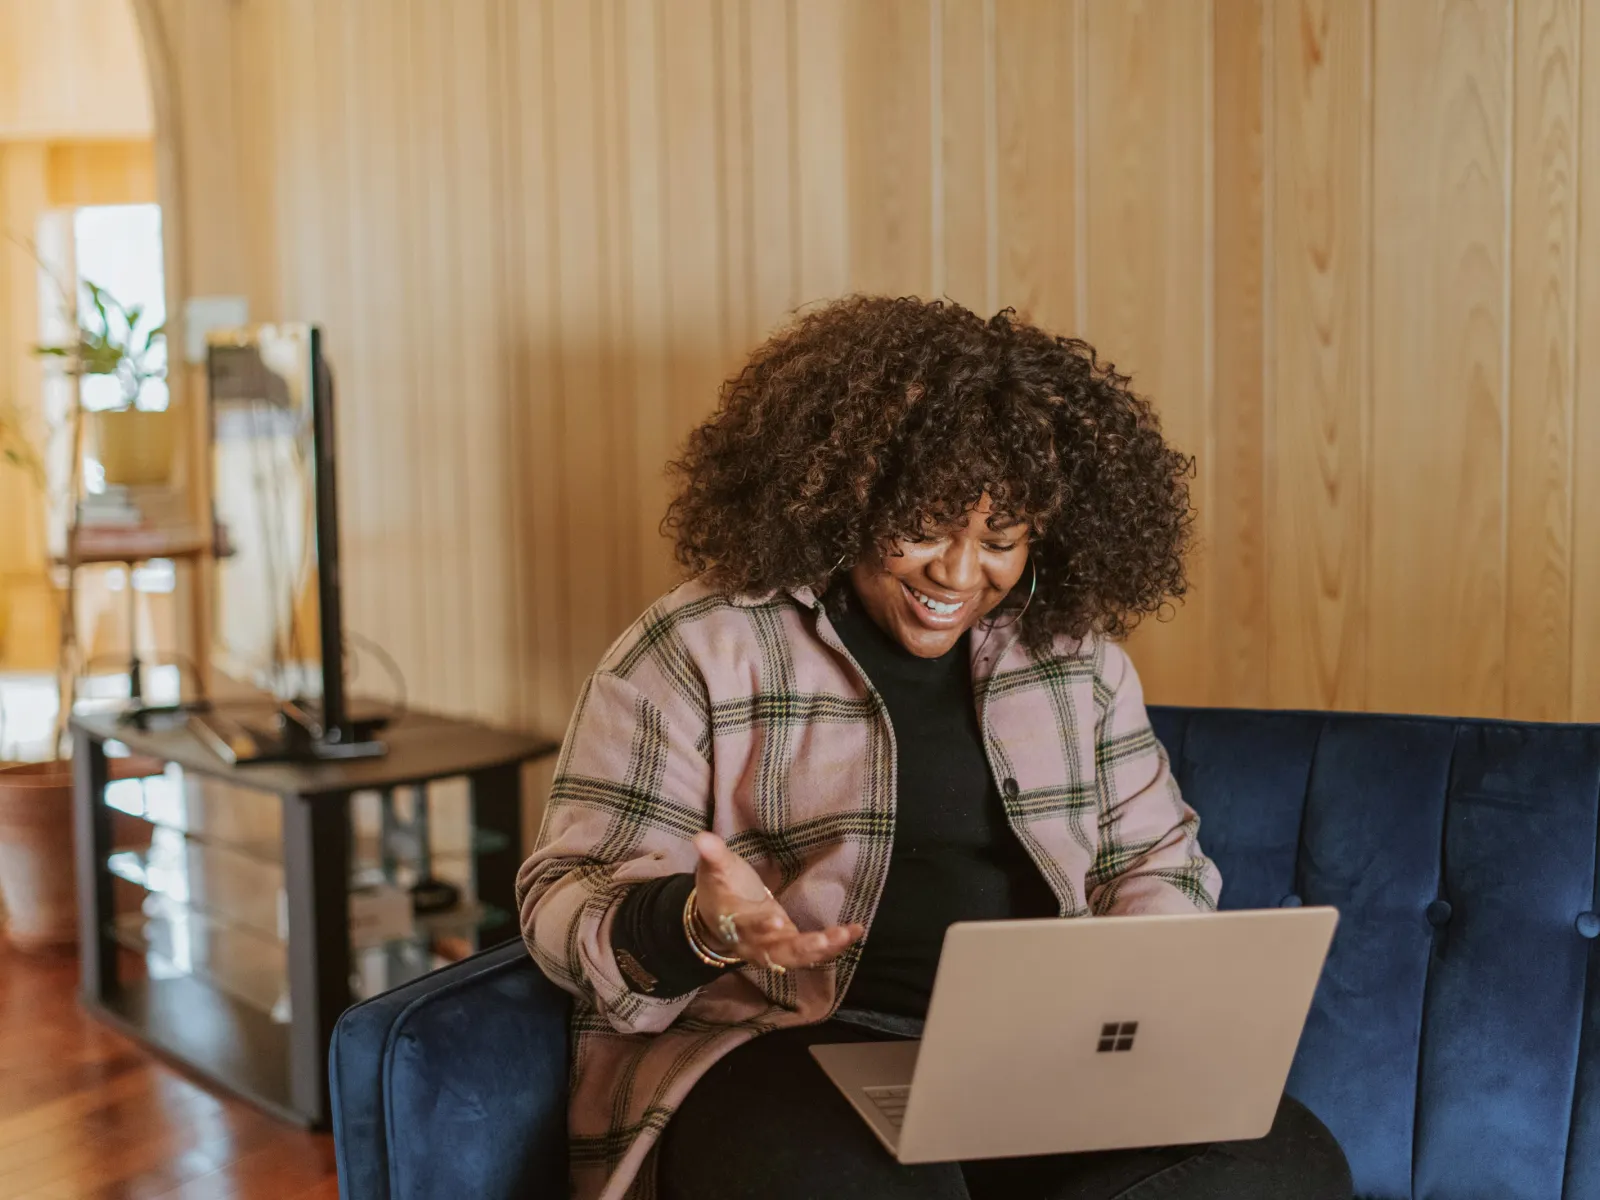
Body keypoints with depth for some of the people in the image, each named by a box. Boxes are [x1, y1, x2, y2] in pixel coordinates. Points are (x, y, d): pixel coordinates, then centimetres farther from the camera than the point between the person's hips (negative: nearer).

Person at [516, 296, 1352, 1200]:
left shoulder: (1075, 653, 13)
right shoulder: (695, 653, -2)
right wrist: (698, 924, -26)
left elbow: (1156, 858, 20)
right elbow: (568, 901, -3)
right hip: (781, 1048, -5)